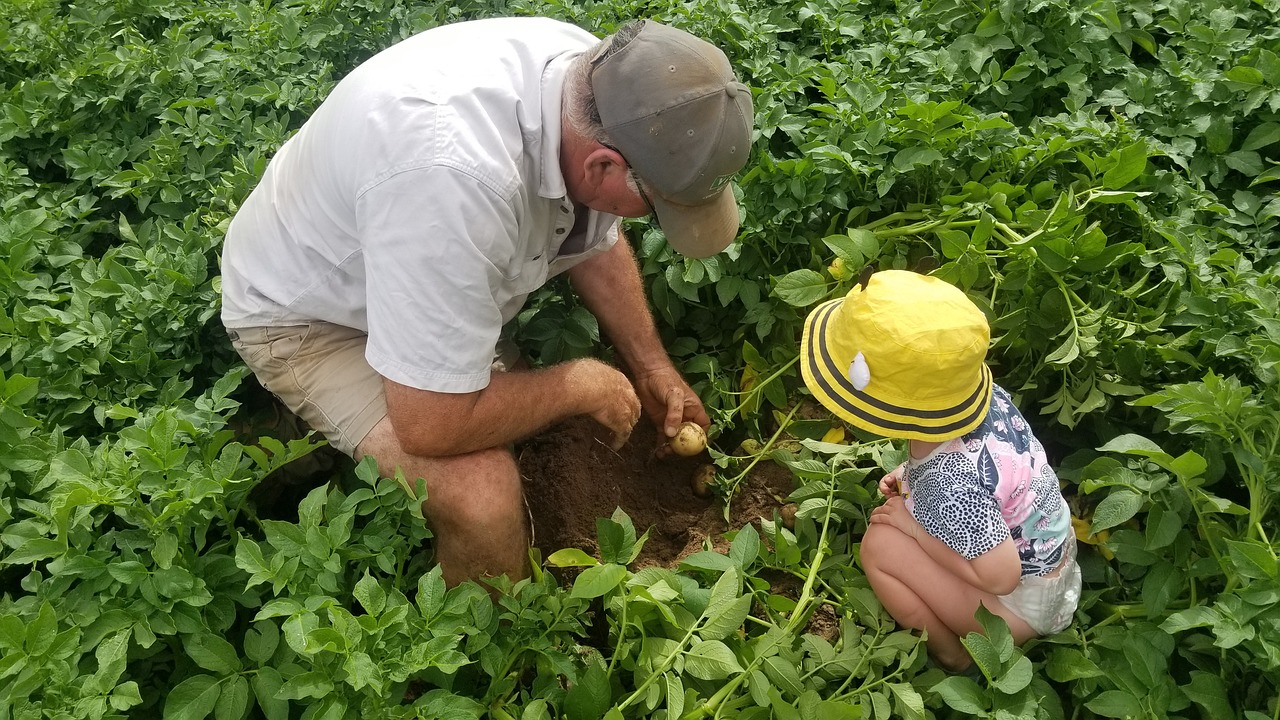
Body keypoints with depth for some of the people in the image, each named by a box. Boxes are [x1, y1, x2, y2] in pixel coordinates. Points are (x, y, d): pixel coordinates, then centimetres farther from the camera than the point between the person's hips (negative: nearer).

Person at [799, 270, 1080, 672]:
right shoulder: (974, 391, -14)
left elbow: (1000, 576, -30)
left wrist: (912, 525, -21)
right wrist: (911, 476, -4)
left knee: (881, 544, -19)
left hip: (1023, 606, -8)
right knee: (904, 508, 11)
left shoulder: (948, 483, -37)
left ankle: (952, 657, 5)